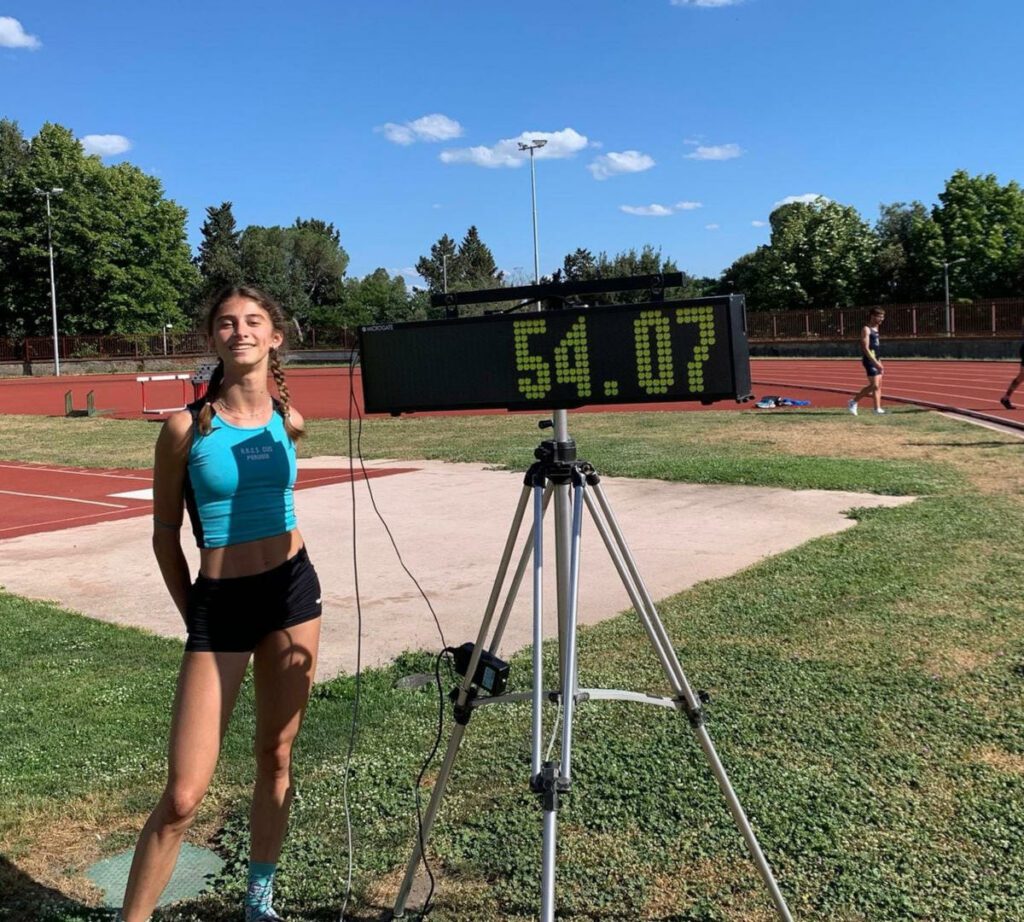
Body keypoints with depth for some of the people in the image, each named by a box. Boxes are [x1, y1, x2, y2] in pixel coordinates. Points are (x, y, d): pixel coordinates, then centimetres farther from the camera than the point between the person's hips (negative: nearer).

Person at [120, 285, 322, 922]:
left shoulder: (289, 421, 1)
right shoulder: (187, 427, -9)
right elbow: (165, 534, 2)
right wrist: (190, 610, 7)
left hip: (292, 588, 3)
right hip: (219, 604, -3)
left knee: (277, 756, 14)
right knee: (183, 796, -4)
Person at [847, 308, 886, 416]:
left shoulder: (875, 328, 16)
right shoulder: (866, 329, -12)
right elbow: (865, 348, -19)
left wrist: (879, 362, 20)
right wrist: (875, 362, -24)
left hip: (875, 359, 9)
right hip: (869, 360, -9)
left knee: (879, 385, 5)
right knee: (874, 385, -11)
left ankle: (877, 409, 6)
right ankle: (853, 402, -1)